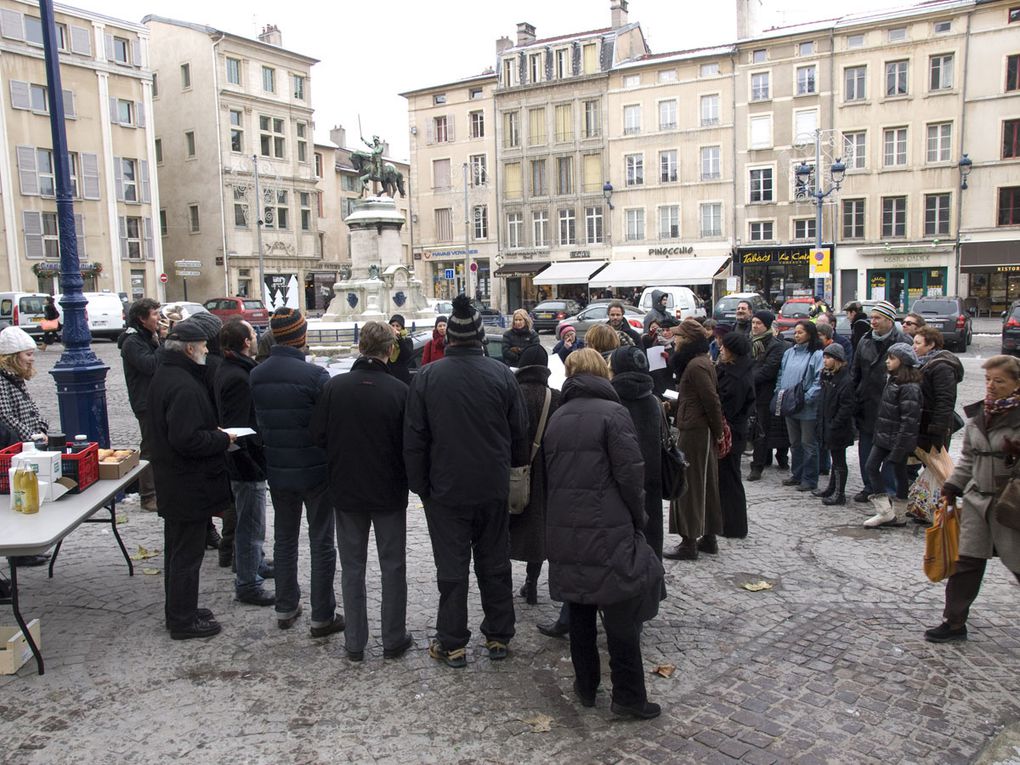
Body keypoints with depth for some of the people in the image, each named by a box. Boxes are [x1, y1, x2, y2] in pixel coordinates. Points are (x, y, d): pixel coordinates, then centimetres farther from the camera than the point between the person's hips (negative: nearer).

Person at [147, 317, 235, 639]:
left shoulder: (162, 376, 9)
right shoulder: (184, 386, -25)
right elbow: (188, 440, -30)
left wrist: (213, 432, 7)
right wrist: (222, 440, -16)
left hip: (172, 482, 11)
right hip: (189, 486, -11)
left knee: (176, 549, 20)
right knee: (187, 554, 2)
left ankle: (178, 610, 34)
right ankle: (183, 621, 14)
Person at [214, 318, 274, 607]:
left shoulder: (228, 369, 8)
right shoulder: (238, 378, -25)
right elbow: (238, 431, -27)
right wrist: (254, 463, -22)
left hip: (241, 462, 11)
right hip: (248, 463, -11)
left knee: (249, 521, 25)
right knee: (251, 524, 1)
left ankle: (254, 564, 42)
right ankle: (247, 584, 12)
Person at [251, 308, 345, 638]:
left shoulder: (256, 376, -3)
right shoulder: (314, 375, -20)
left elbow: (258, 422, 5)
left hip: (277, 471, 5)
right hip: (316, 471, -5)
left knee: (284, 539, 19)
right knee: (321, 543, 7)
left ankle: (285, 609, 30)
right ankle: (322, 616, 14)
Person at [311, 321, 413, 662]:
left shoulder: (334, 387, -11)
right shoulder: (399, 390, -16)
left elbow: (318, 436, -6)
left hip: (346, 491, 2)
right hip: (389, 492, -2)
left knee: (352, 566, 14)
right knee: (392, 566, 13)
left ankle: (355, 643, 21)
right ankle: (394, 640, 21)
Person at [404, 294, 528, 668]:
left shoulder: (427, 377, -8)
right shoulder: (502, 374, -6)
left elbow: (414, 439, -5)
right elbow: (520, 433, 1)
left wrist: (419, 484, 5)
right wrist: (514, 470, 16)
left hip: (446, 489, -1)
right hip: (493, 488, 2)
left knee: (451, 567, 8)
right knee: (495, 564, 14)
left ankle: (452, 644, 17)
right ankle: (499, 637, 25)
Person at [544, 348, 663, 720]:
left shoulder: (557, 418, 9)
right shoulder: (612, 412, -9)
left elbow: (552, 472, 13)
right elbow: (630, 474, -12)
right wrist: (639, 518, 1)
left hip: (565, 531, 6)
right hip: (609, 531, -5)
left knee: (579, 609, 15)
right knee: (621, 612, 4)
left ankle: (586, 687, 26)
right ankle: (628, 695, 11)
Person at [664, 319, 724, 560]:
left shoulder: (696, 365, -18)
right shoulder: (703, 361, 13)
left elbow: (711, 400, -20)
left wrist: (718, 431, -12)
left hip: (694, 431, -10)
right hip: (702, 430, 10)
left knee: (688, 485, -4)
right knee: (706, 483, 14)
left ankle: (689, 542, 2)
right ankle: (709, 538, 23)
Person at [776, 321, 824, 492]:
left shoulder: (817, 355, -9)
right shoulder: (789, 353, 12)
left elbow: (819, 381, -15)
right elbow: (781, 375, 16)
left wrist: (806, 398, -21)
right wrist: (779, 394, 4)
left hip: (808, 408, -7)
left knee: (808, 444, 2)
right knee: (795, 443, 17)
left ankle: (809, 479, 11)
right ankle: (796, 475, 28)